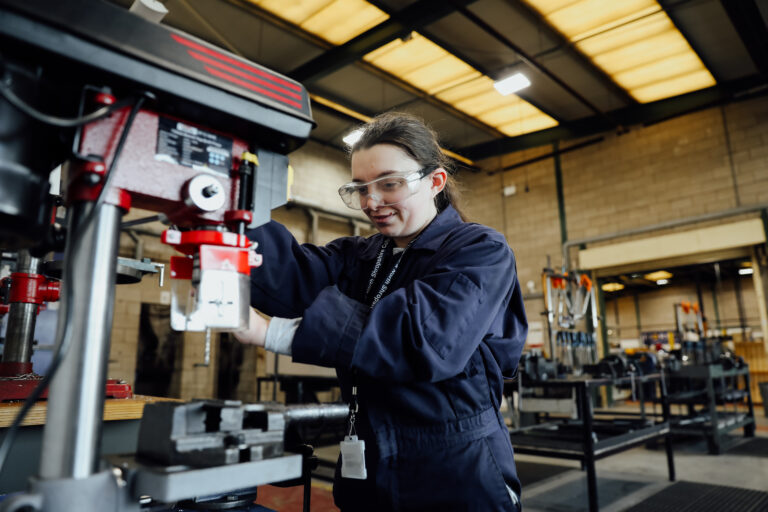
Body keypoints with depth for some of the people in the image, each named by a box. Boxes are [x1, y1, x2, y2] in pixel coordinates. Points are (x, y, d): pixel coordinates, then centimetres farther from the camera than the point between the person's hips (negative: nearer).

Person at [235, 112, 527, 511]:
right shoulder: (357, 258, 6)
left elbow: (426, 338, -28)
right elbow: (296, 280, -15)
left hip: (455, 478, -4)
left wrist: (272, 332, -30)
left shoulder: (481, 252, -10)